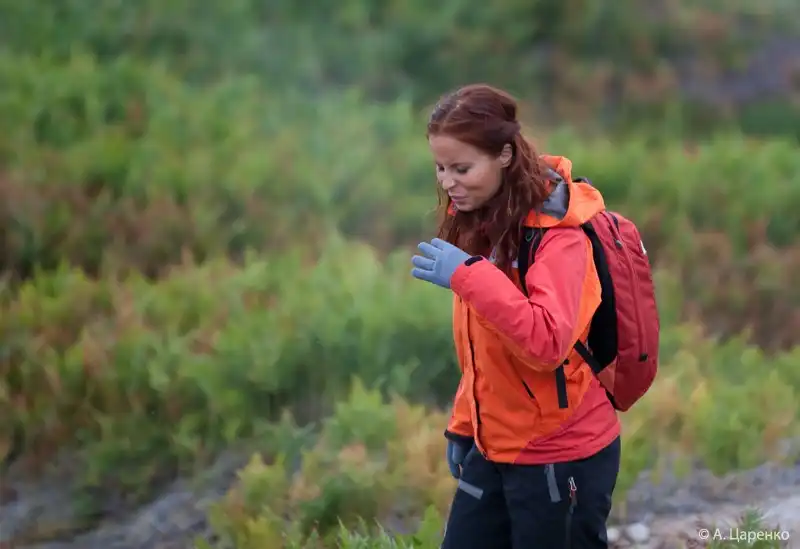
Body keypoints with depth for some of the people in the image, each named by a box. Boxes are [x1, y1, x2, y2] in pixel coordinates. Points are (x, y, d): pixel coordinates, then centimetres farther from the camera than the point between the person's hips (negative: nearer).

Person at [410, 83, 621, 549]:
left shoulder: (557, 231, -18)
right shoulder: (479, 219, 6)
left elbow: (548, 341, -31)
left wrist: (469, 275, -33)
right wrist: (465, 425, 15)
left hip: (561, 458, -8)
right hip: (493, 449, 8)